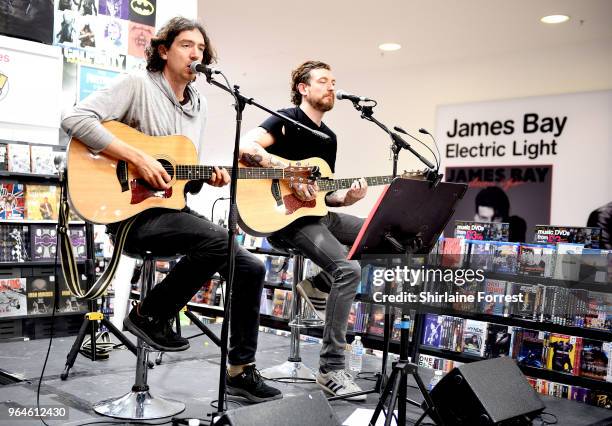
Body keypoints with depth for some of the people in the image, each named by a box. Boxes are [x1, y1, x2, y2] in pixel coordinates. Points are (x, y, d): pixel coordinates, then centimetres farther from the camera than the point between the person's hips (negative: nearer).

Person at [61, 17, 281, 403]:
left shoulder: (199, 105, 15)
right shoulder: (138, 86, -6)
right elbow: (75, 118, -19)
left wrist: (206, 176, -1)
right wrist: (138, 157, -23)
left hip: (173, 209, 8)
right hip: (131, 211, -8)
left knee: (251, 268, -3)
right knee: (217, 239, -32)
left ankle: (241, 370, 9)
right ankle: (150, 314, -8)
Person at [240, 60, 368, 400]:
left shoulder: (329, 137, 18)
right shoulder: (287, 120, -6)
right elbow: (246, 146, -24)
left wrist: (345, 198, 0)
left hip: (316, 213, 9)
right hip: (283, 216, -9)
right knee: (349, 269, -25)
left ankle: (319, 284, 7)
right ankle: (330, 369, -18)